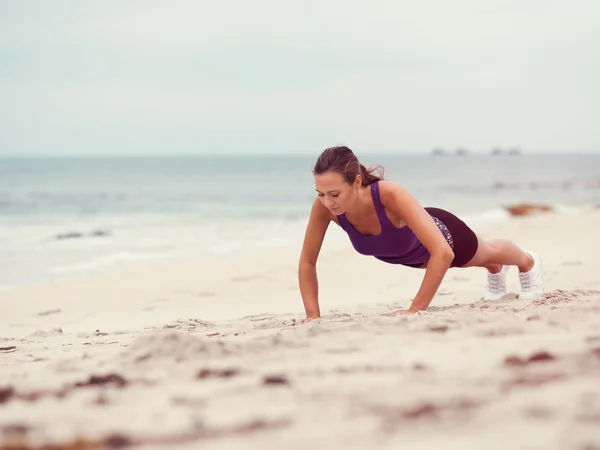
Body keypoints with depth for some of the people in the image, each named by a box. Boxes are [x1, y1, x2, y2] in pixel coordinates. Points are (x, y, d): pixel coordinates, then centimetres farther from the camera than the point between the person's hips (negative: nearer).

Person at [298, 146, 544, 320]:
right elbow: (307, 262, -25)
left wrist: (415, 310, -52)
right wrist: (313, 316, -34)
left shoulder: (391, 196, -50)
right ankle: (496, 270, 74)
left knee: (486, 253, 32)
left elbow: (443, 253, -53)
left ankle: (528, 262, 67)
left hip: (442, 234, -4)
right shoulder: (323, 206, -38)